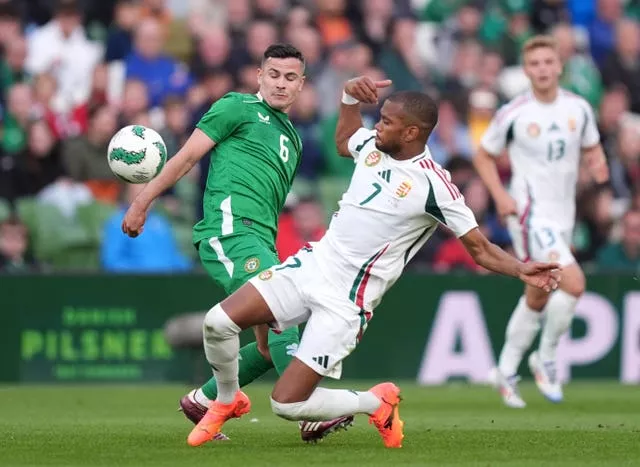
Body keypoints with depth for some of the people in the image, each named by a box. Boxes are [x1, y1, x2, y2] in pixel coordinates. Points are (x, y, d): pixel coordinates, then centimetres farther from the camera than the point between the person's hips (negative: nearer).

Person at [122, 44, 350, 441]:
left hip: (261, 241, 8)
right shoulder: (238, 108, 5)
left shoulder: (292, 137, 27)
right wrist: (142, 203, 1)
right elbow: (188, 156, 3)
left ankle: (203, 400, 20)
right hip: (230, 229, -8)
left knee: (271, 344, 4)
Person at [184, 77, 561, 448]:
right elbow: (342, 141, 29)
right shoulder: (372, 146, 3)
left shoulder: (434, 186, -16)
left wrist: (521, 270, -27)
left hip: (345, 300, -6)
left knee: (288, 404, -11)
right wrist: (349, 96, 13)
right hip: (312, 263, 6)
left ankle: (377, 403, 16)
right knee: (219, 321, -11)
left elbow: (480, 248, -11)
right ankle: (228, 402, 19)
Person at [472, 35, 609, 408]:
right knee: (574, 283, -22)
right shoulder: (513, 114, -10)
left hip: (564, 216, 6)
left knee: (538, 298, 15)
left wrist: (598, 163, -7)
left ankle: (506, 372, 29)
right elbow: (484, 156, 2)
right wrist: (500, 195, -12)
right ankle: (546, 359, -3)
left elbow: (592, 147, 16)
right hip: (531, 213, -6)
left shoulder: (579, 108, 1)